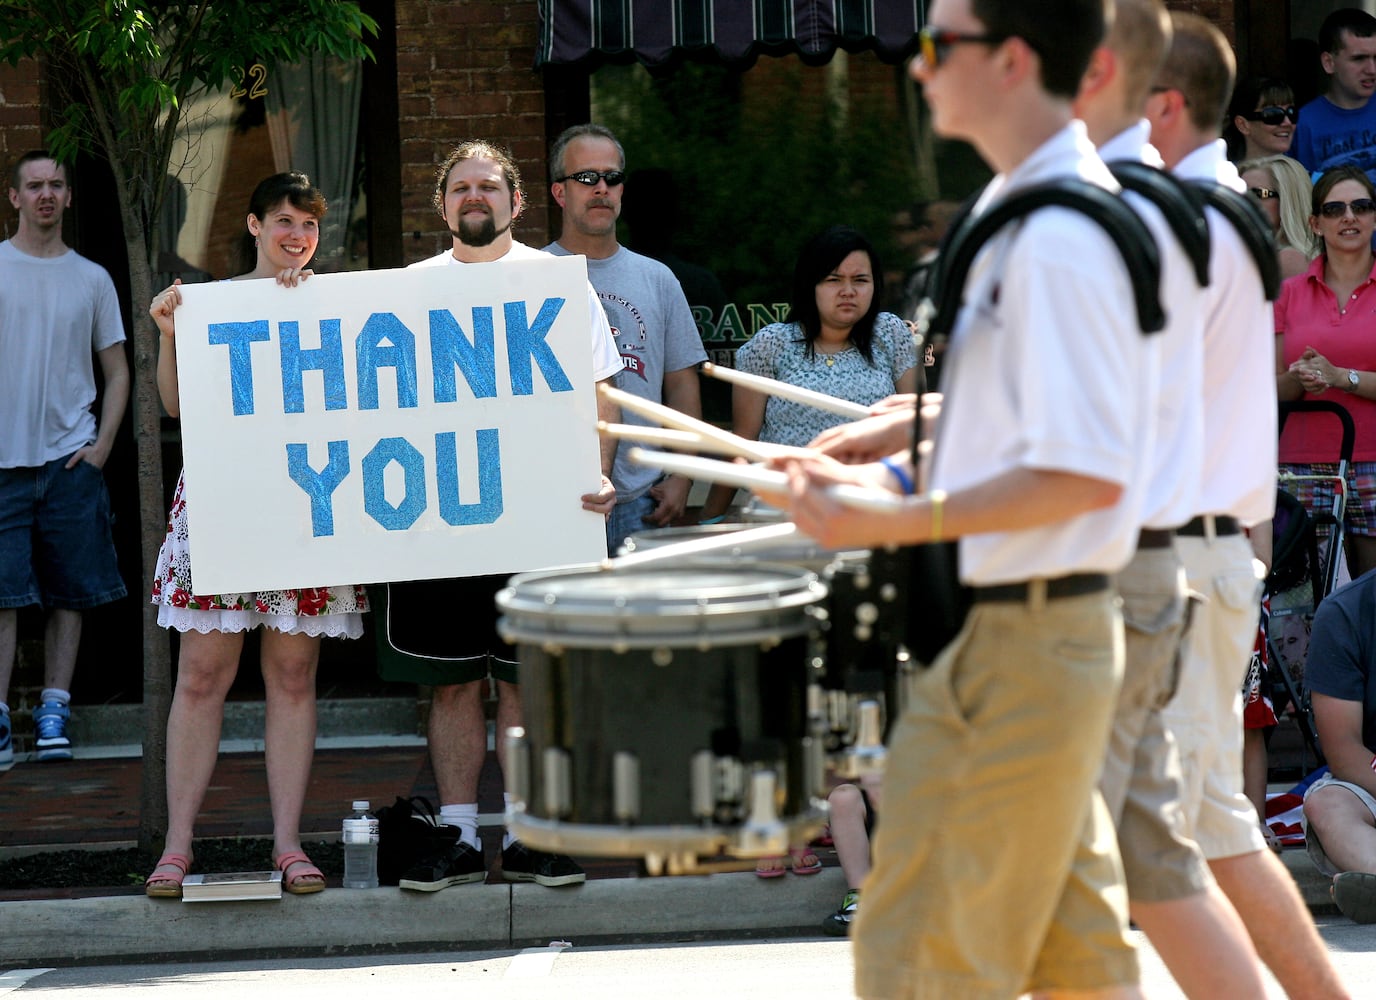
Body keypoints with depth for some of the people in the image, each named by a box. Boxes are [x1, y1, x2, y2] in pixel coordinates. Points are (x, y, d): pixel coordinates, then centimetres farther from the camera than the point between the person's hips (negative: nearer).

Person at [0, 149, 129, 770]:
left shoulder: (92, 279, 10)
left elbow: (116, 371, 14)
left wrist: (103, 444, 1)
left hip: (72, 459, 2)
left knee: (69, 594, 3)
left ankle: (54, 714, 9)